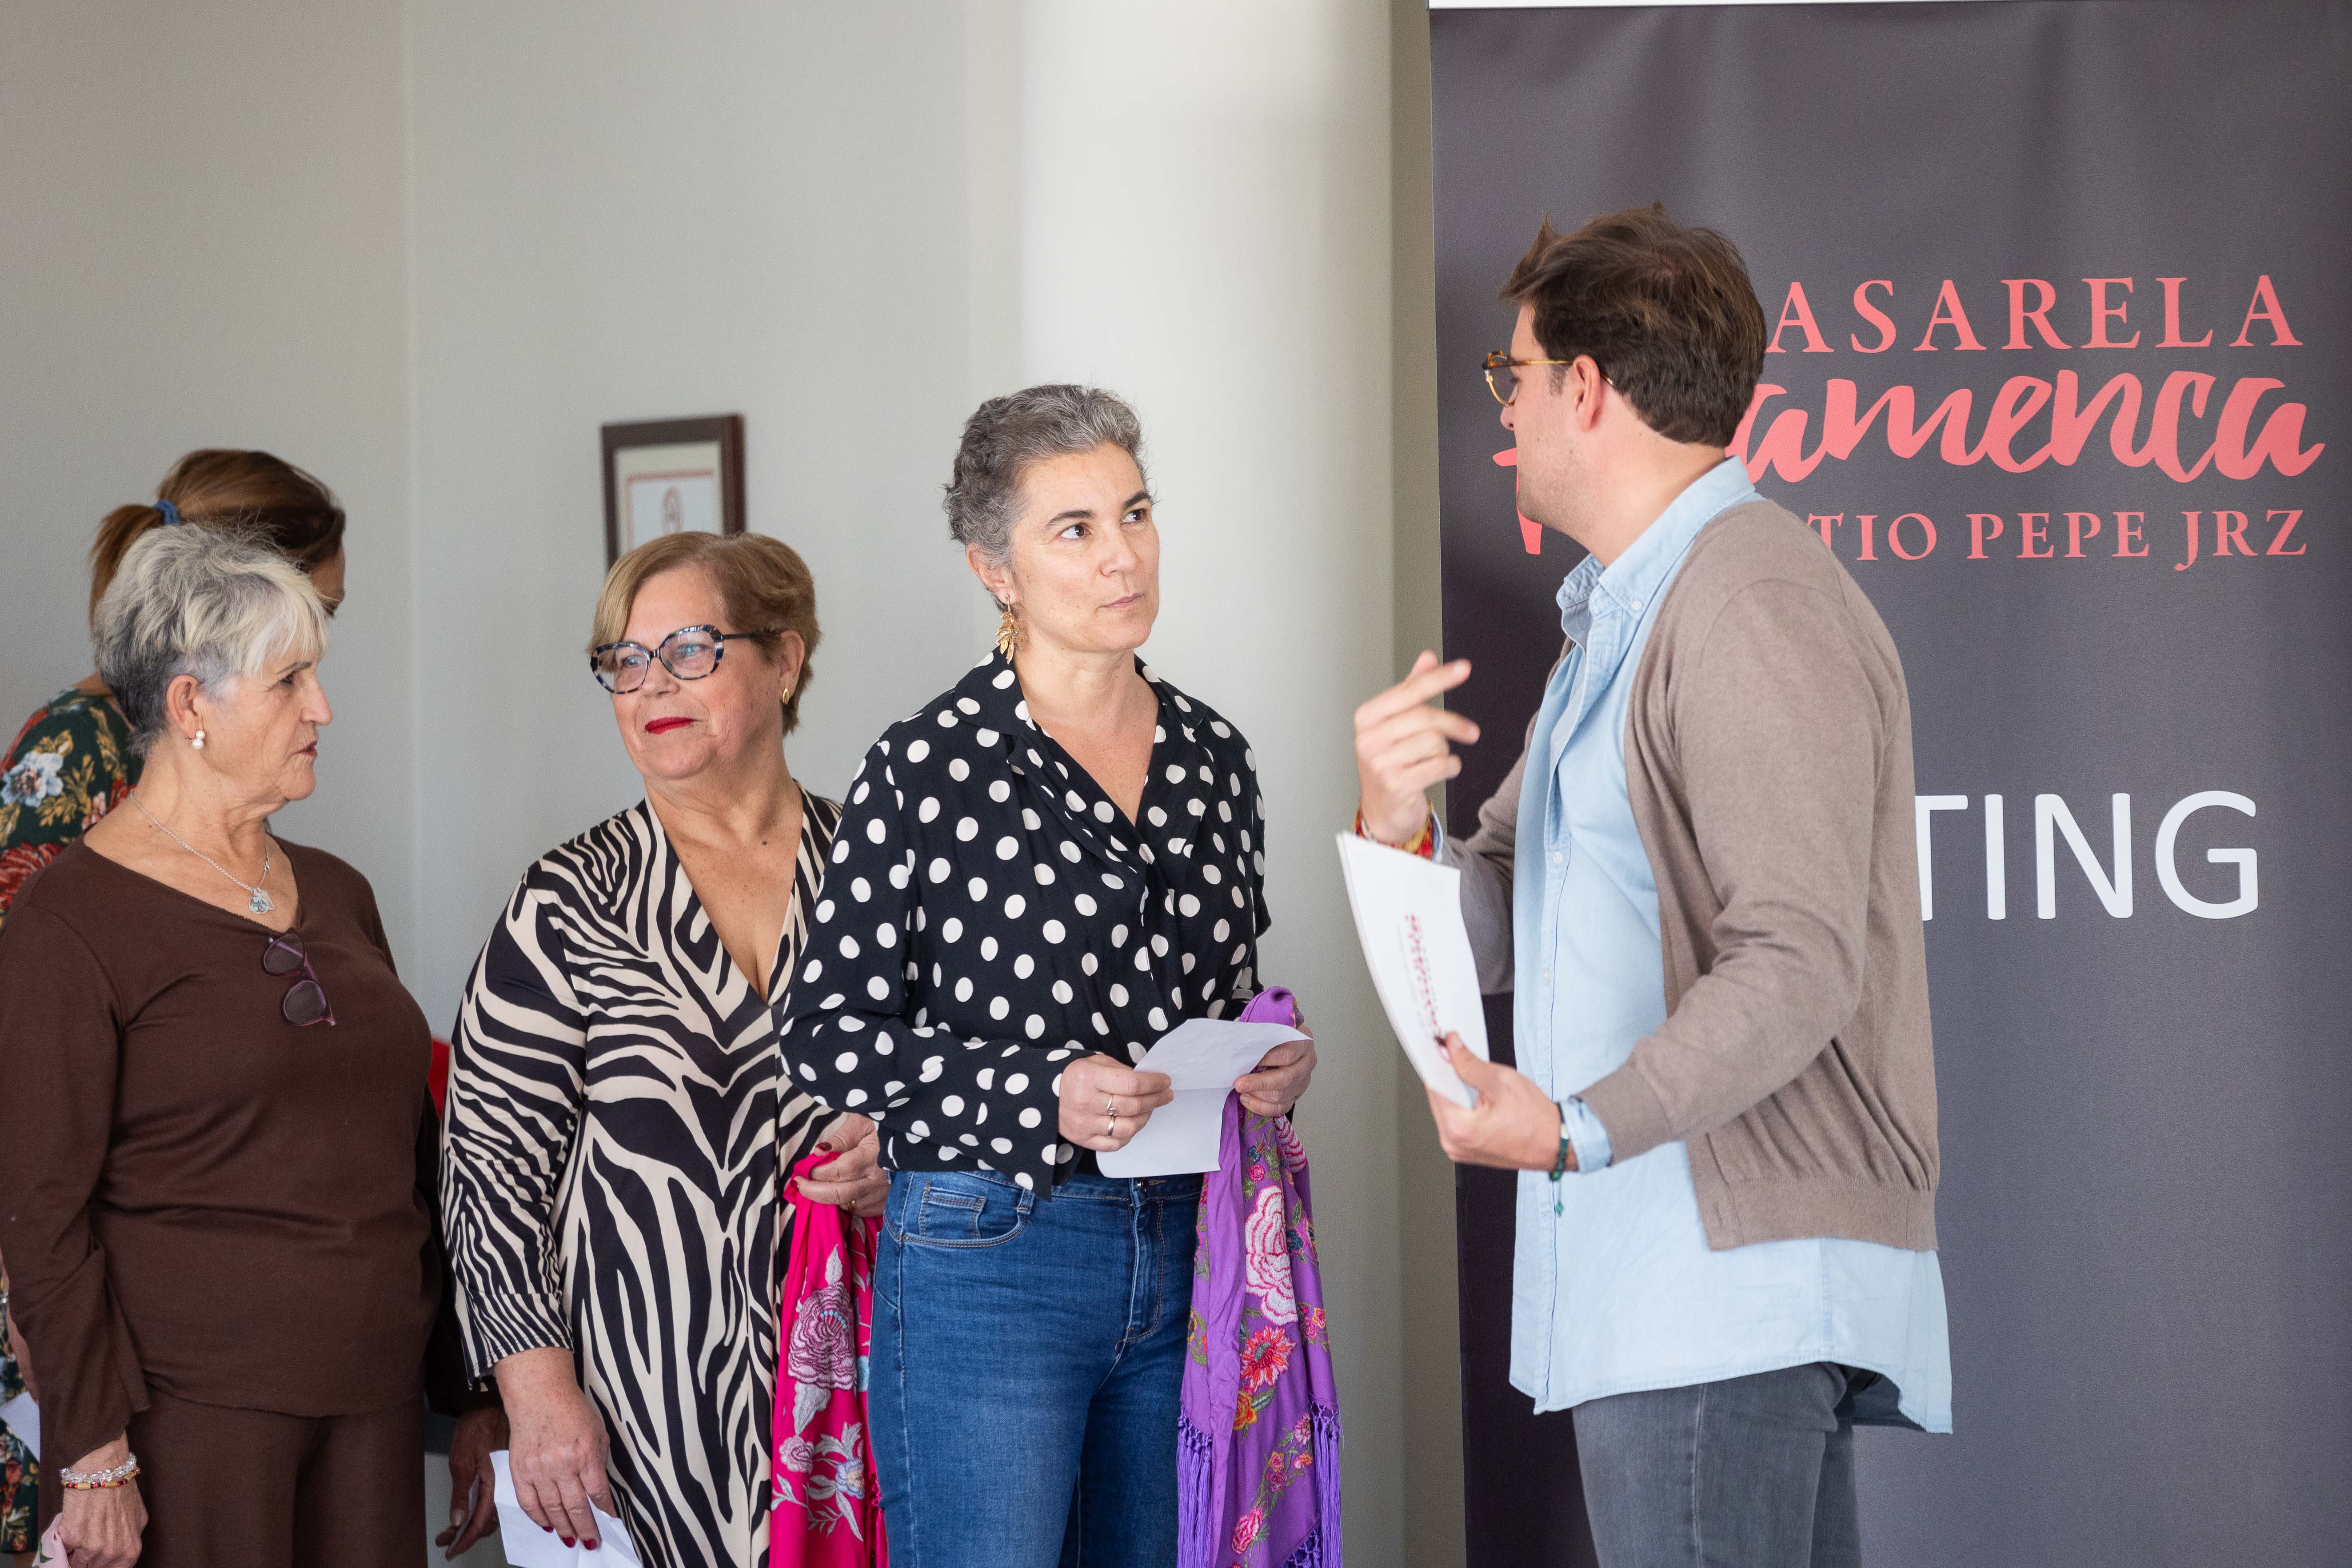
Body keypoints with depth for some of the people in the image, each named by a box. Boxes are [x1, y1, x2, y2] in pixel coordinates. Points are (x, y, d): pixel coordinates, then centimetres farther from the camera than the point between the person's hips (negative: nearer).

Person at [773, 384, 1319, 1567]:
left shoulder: (1213, 756, 10)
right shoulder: (929, 767, -7)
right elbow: (828, 1031, -7)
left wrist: (1273, 1063, -1)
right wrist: (1041, 1090, -18)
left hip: (1183, 1258, 6)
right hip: (985, 1259, -5)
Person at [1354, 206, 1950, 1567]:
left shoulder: (1755, 610, -12)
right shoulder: (1620, 617, 22)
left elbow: (1799, 966, -21)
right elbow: (1490, 930, 17)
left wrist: (1581, 1126, -31)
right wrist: (1400, 831, -4)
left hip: (1734, 1287, -10)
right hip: (1667, 1279, 10)